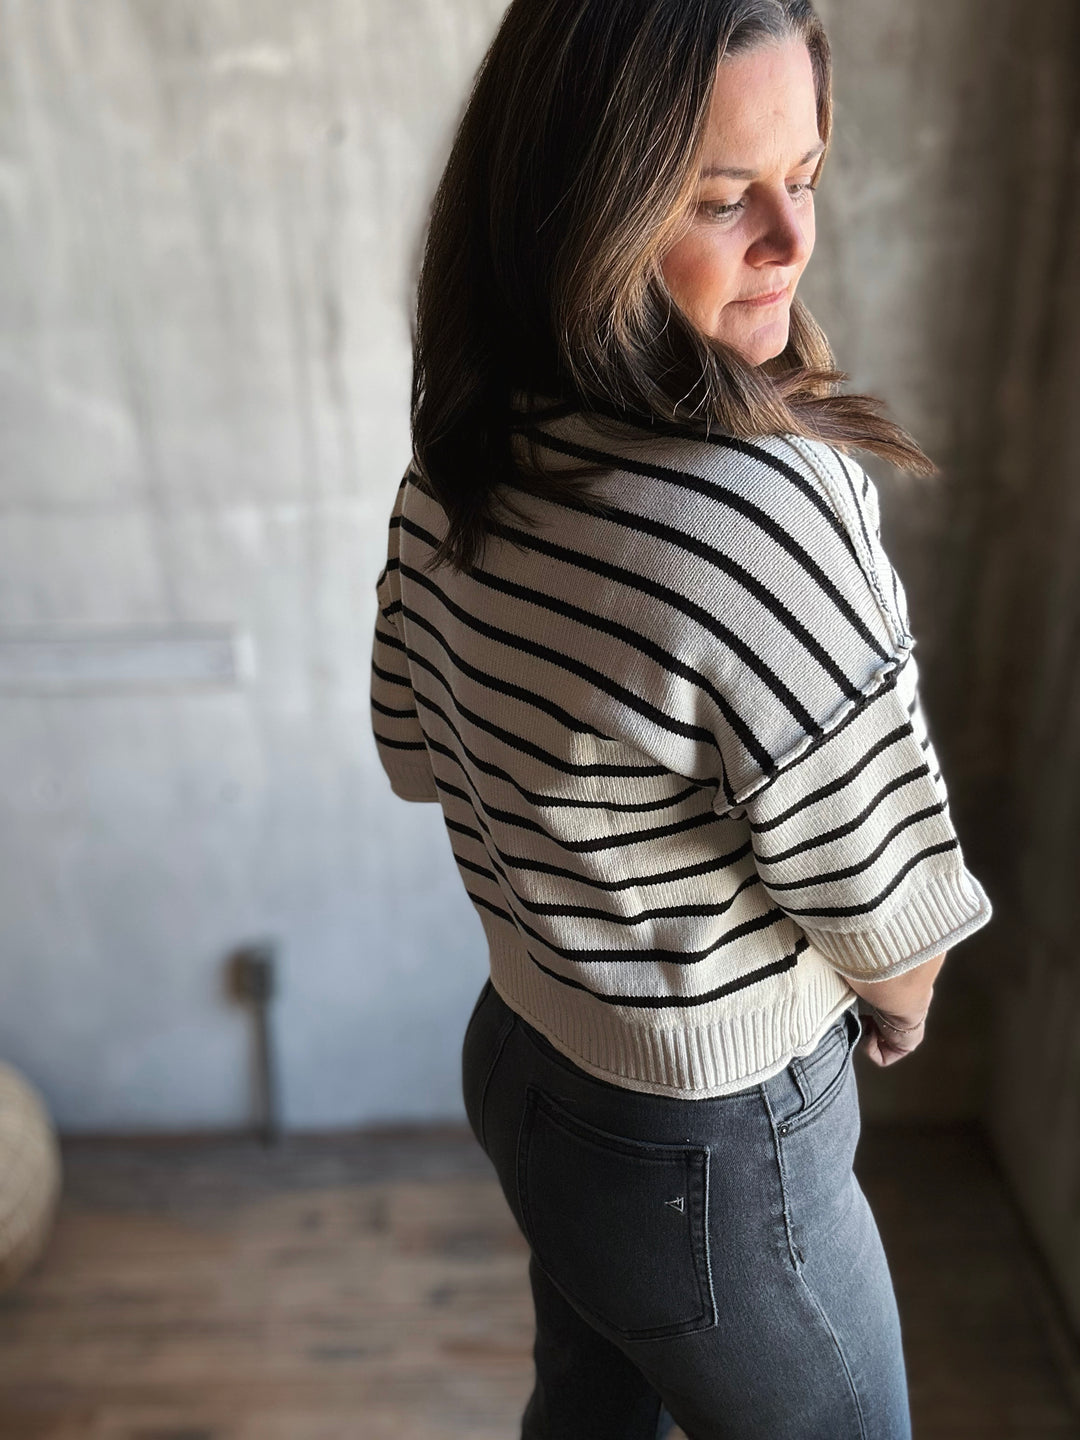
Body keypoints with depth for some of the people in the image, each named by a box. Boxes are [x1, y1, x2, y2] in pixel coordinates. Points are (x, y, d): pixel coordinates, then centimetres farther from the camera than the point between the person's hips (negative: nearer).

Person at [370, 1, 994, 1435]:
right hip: (712, 1152, -6)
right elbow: (888, 913, -23)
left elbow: (412, 750, 5)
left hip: (518, 1053, 7)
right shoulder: (767, 507, -34)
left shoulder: (452, 469, -9)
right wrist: (899, 1006, 1)